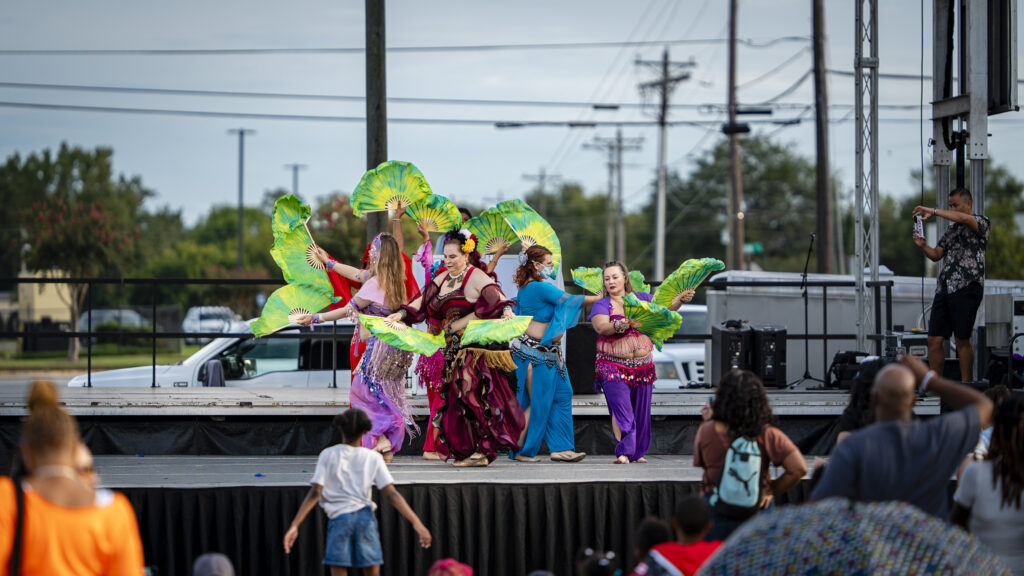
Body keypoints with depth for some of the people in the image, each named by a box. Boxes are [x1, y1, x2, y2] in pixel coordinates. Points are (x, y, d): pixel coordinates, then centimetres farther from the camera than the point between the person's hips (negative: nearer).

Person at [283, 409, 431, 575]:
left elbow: (315, 493, -6)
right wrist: (416, 523, -5)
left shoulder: (328, 455, 2)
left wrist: (294, 526, -7)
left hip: (338, 519, -1)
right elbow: (391, 495, -4)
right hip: (366, 518, 1)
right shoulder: (373, 458, 4)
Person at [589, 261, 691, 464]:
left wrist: (681, 298, -1)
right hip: (614, 366, -4)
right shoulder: (601, 305, 0)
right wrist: (624, 323, -30)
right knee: (621, 410, -13)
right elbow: (601, 327, -18)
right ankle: (624, 452, -11)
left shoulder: (641, 298, 10)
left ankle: (638, 452, 19)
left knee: (641, 412, 7)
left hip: (643, 365, 4)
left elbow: (666, 307, 17)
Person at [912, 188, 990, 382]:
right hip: (944, 288, 7)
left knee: (962, 340, -7)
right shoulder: (951, 229, 23)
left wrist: (933, 211, -15)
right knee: (934, 339, 1)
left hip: (967, 287, -7)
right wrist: (923, 246, -1)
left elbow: (962, 218, -21)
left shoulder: (981, 222, 1)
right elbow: (936, 255, 20)